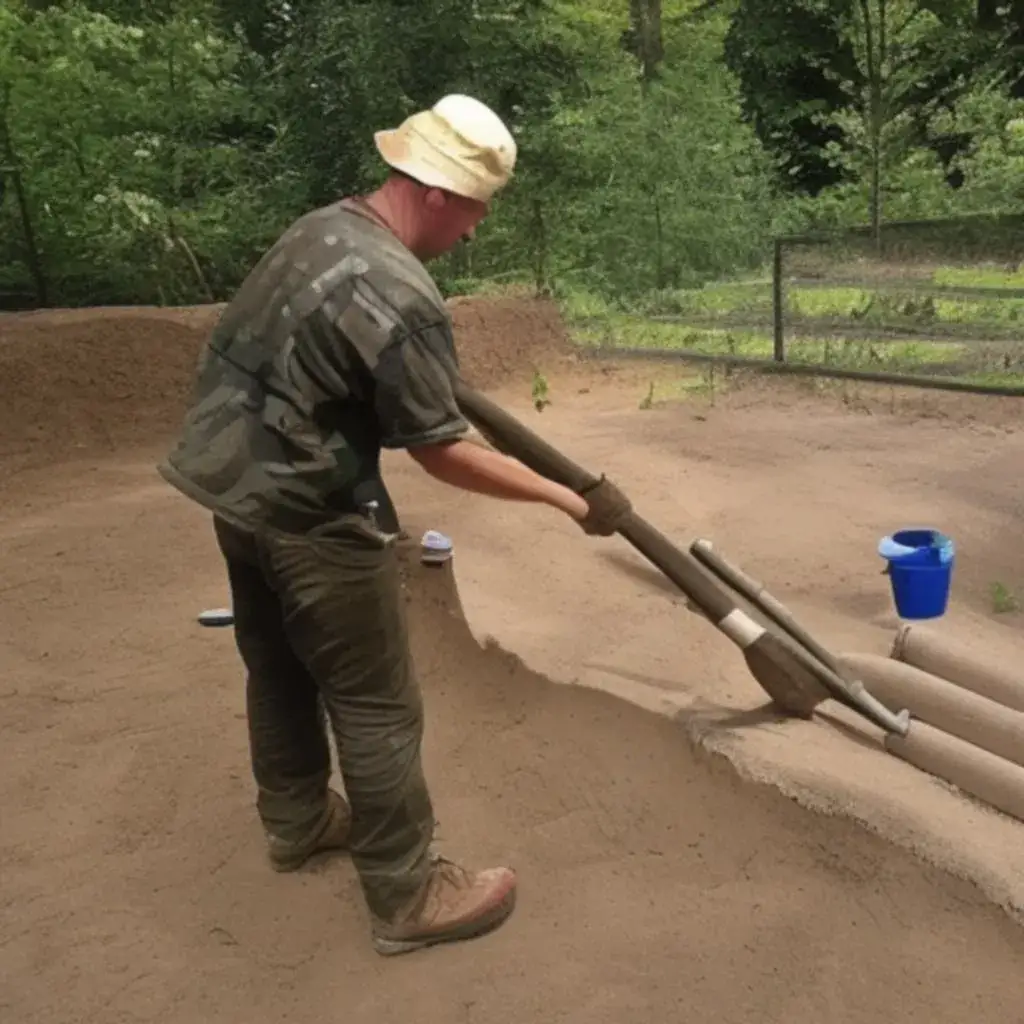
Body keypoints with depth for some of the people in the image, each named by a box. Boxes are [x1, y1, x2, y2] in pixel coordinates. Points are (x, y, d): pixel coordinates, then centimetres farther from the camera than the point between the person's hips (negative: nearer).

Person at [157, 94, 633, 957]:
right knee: (377, 705, 3)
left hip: (237, 486, 10)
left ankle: (296, 820, 44)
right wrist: (568, 498, -12)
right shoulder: (403, 301, -25)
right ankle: (409, 896, 17)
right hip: (311, 517, -10)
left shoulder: (320, 227, 4)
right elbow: (443, 453, -19)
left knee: (278, 666, 23)